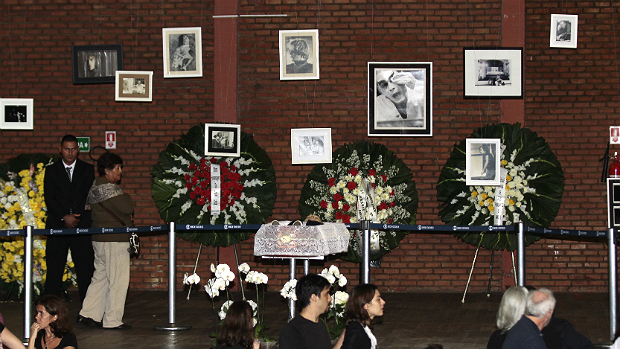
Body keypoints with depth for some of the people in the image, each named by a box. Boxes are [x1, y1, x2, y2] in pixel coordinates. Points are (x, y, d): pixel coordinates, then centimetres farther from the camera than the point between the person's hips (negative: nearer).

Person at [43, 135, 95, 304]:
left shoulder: (88, 169, 12)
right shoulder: (51, 170, 10)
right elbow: (49, 198, 1)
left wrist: (76, 217, -8)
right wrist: (64, 217, -11)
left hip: (82, 226, 0)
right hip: (57, 225, 0)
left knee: (86, 269, -3)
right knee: (54, 269, -2)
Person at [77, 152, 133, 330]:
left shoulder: (95, 186, 14)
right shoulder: (108, 188, -18)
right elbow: (128, 208, -23)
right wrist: (126, 197, 1)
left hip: (100, 238, 10)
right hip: (114, 241, -10)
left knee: (100, 277, 16)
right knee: (118, 280, -3)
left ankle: (88, 314, 16)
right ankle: (113, 320, 2)